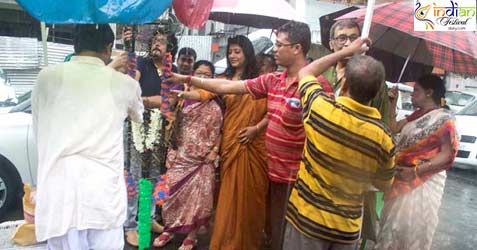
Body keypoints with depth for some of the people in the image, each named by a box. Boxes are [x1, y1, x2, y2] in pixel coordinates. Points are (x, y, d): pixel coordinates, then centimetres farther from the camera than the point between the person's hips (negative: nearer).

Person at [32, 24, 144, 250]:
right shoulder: (124, 84, -2)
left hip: (58, 195, 1)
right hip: (105, 196, -1)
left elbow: (39, 133, 13)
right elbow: (138, 117, 21)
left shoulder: (46, 77, 1)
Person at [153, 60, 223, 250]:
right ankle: (169, 230, 26)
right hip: (180, 158, 2)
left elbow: (215, 136, 1)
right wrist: (172, 154, 1)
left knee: (196, 198, 4)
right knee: (172, 195, 7)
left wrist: (210, 157, -6)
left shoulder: (214, 107, 0)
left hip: (200, 161, -2)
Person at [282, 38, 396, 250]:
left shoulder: (320, 107, -21)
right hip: (347, 228, 2)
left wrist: (346, 51, 8)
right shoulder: (384, 138, -16)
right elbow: (383, 184, 2)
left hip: (307, 217, -2)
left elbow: (305, 72, 2)